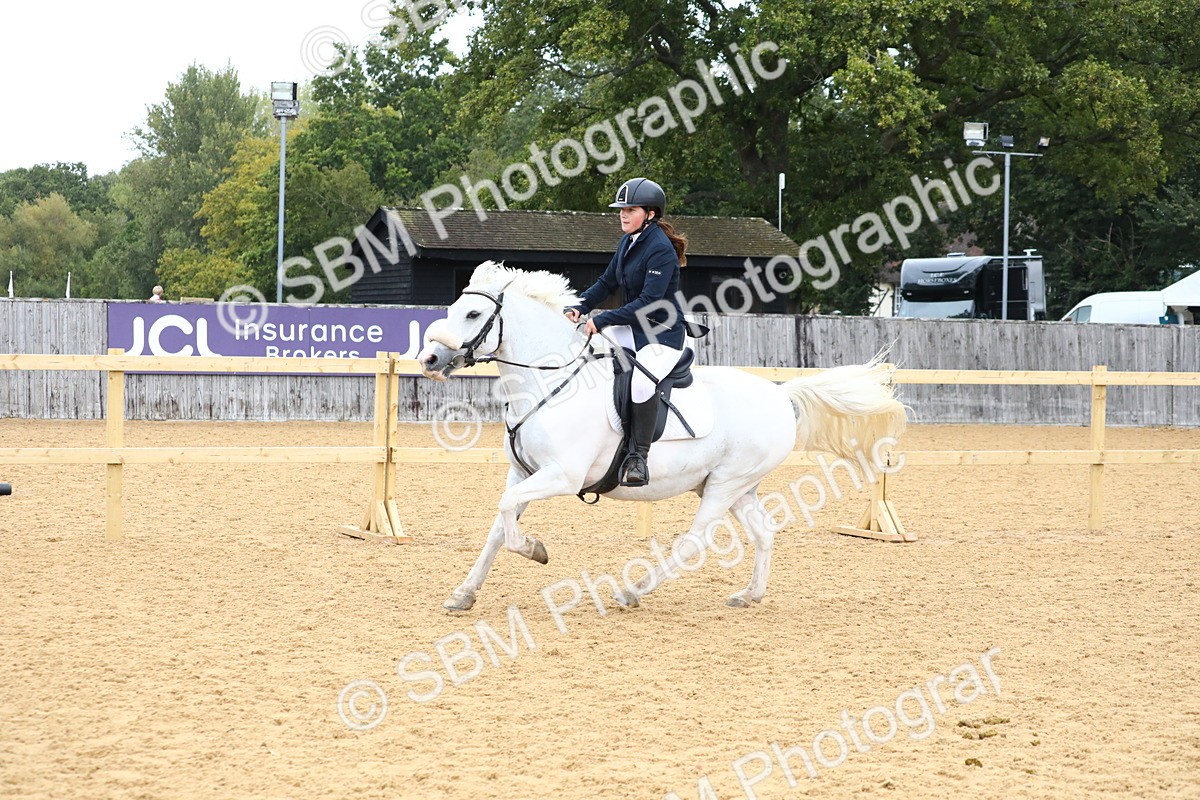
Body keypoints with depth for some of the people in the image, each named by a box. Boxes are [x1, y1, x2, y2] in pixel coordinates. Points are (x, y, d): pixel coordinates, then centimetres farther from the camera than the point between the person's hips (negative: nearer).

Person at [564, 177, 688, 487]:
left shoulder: (660, 249, -20)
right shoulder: (628, 242, 7)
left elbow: (649, 303, -27)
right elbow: (607, 283, 14)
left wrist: (602, 320, -27)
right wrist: (579, 307, -4)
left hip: (663, 335, -9)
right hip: (630, 328, 9)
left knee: (641, 381, -34)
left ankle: (638, 457, -24)